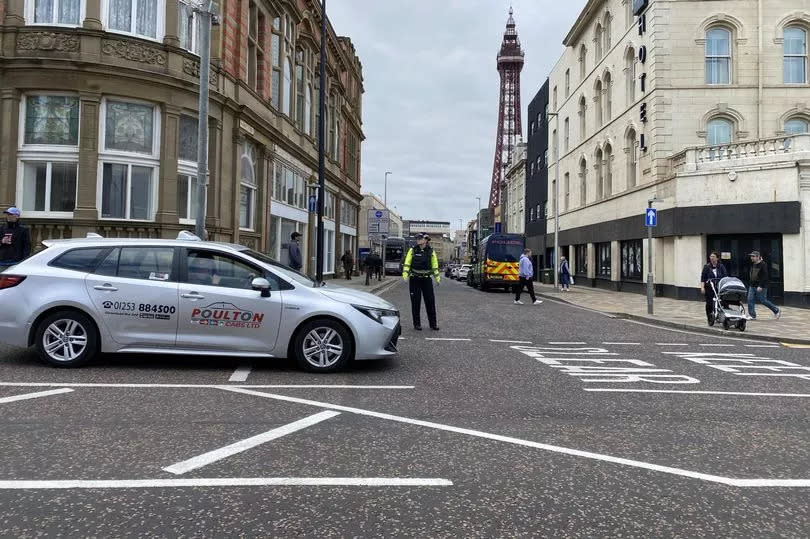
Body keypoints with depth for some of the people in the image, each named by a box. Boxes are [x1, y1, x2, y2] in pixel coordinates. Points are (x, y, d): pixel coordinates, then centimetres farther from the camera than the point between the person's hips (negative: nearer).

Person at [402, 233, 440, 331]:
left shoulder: (431, 251, 4)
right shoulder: (412, 250, 0)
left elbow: (435, 265, 9)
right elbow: (406, 264, -1)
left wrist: (437, 278, 5)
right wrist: (405, 275, -11)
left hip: (427, 279, 1)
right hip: (414, 279, -1)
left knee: (430, 301, 2)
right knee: (415, 302, 2)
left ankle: (433, 323, 12)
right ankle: (417, 324, 11)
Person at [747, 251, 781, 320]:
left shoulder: (763, 265, -13)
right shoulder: (752, 264, 11)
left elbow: (765, 276, -19)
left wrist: (760, 286, -24)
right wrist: (750, 284, 19)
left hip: (760, 287, -7)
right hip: (752, 286, 7)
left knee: (763, 300, -1)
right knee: (750, 300, -2)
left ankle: (777, 310, 19)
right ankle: (752, 316, 2)